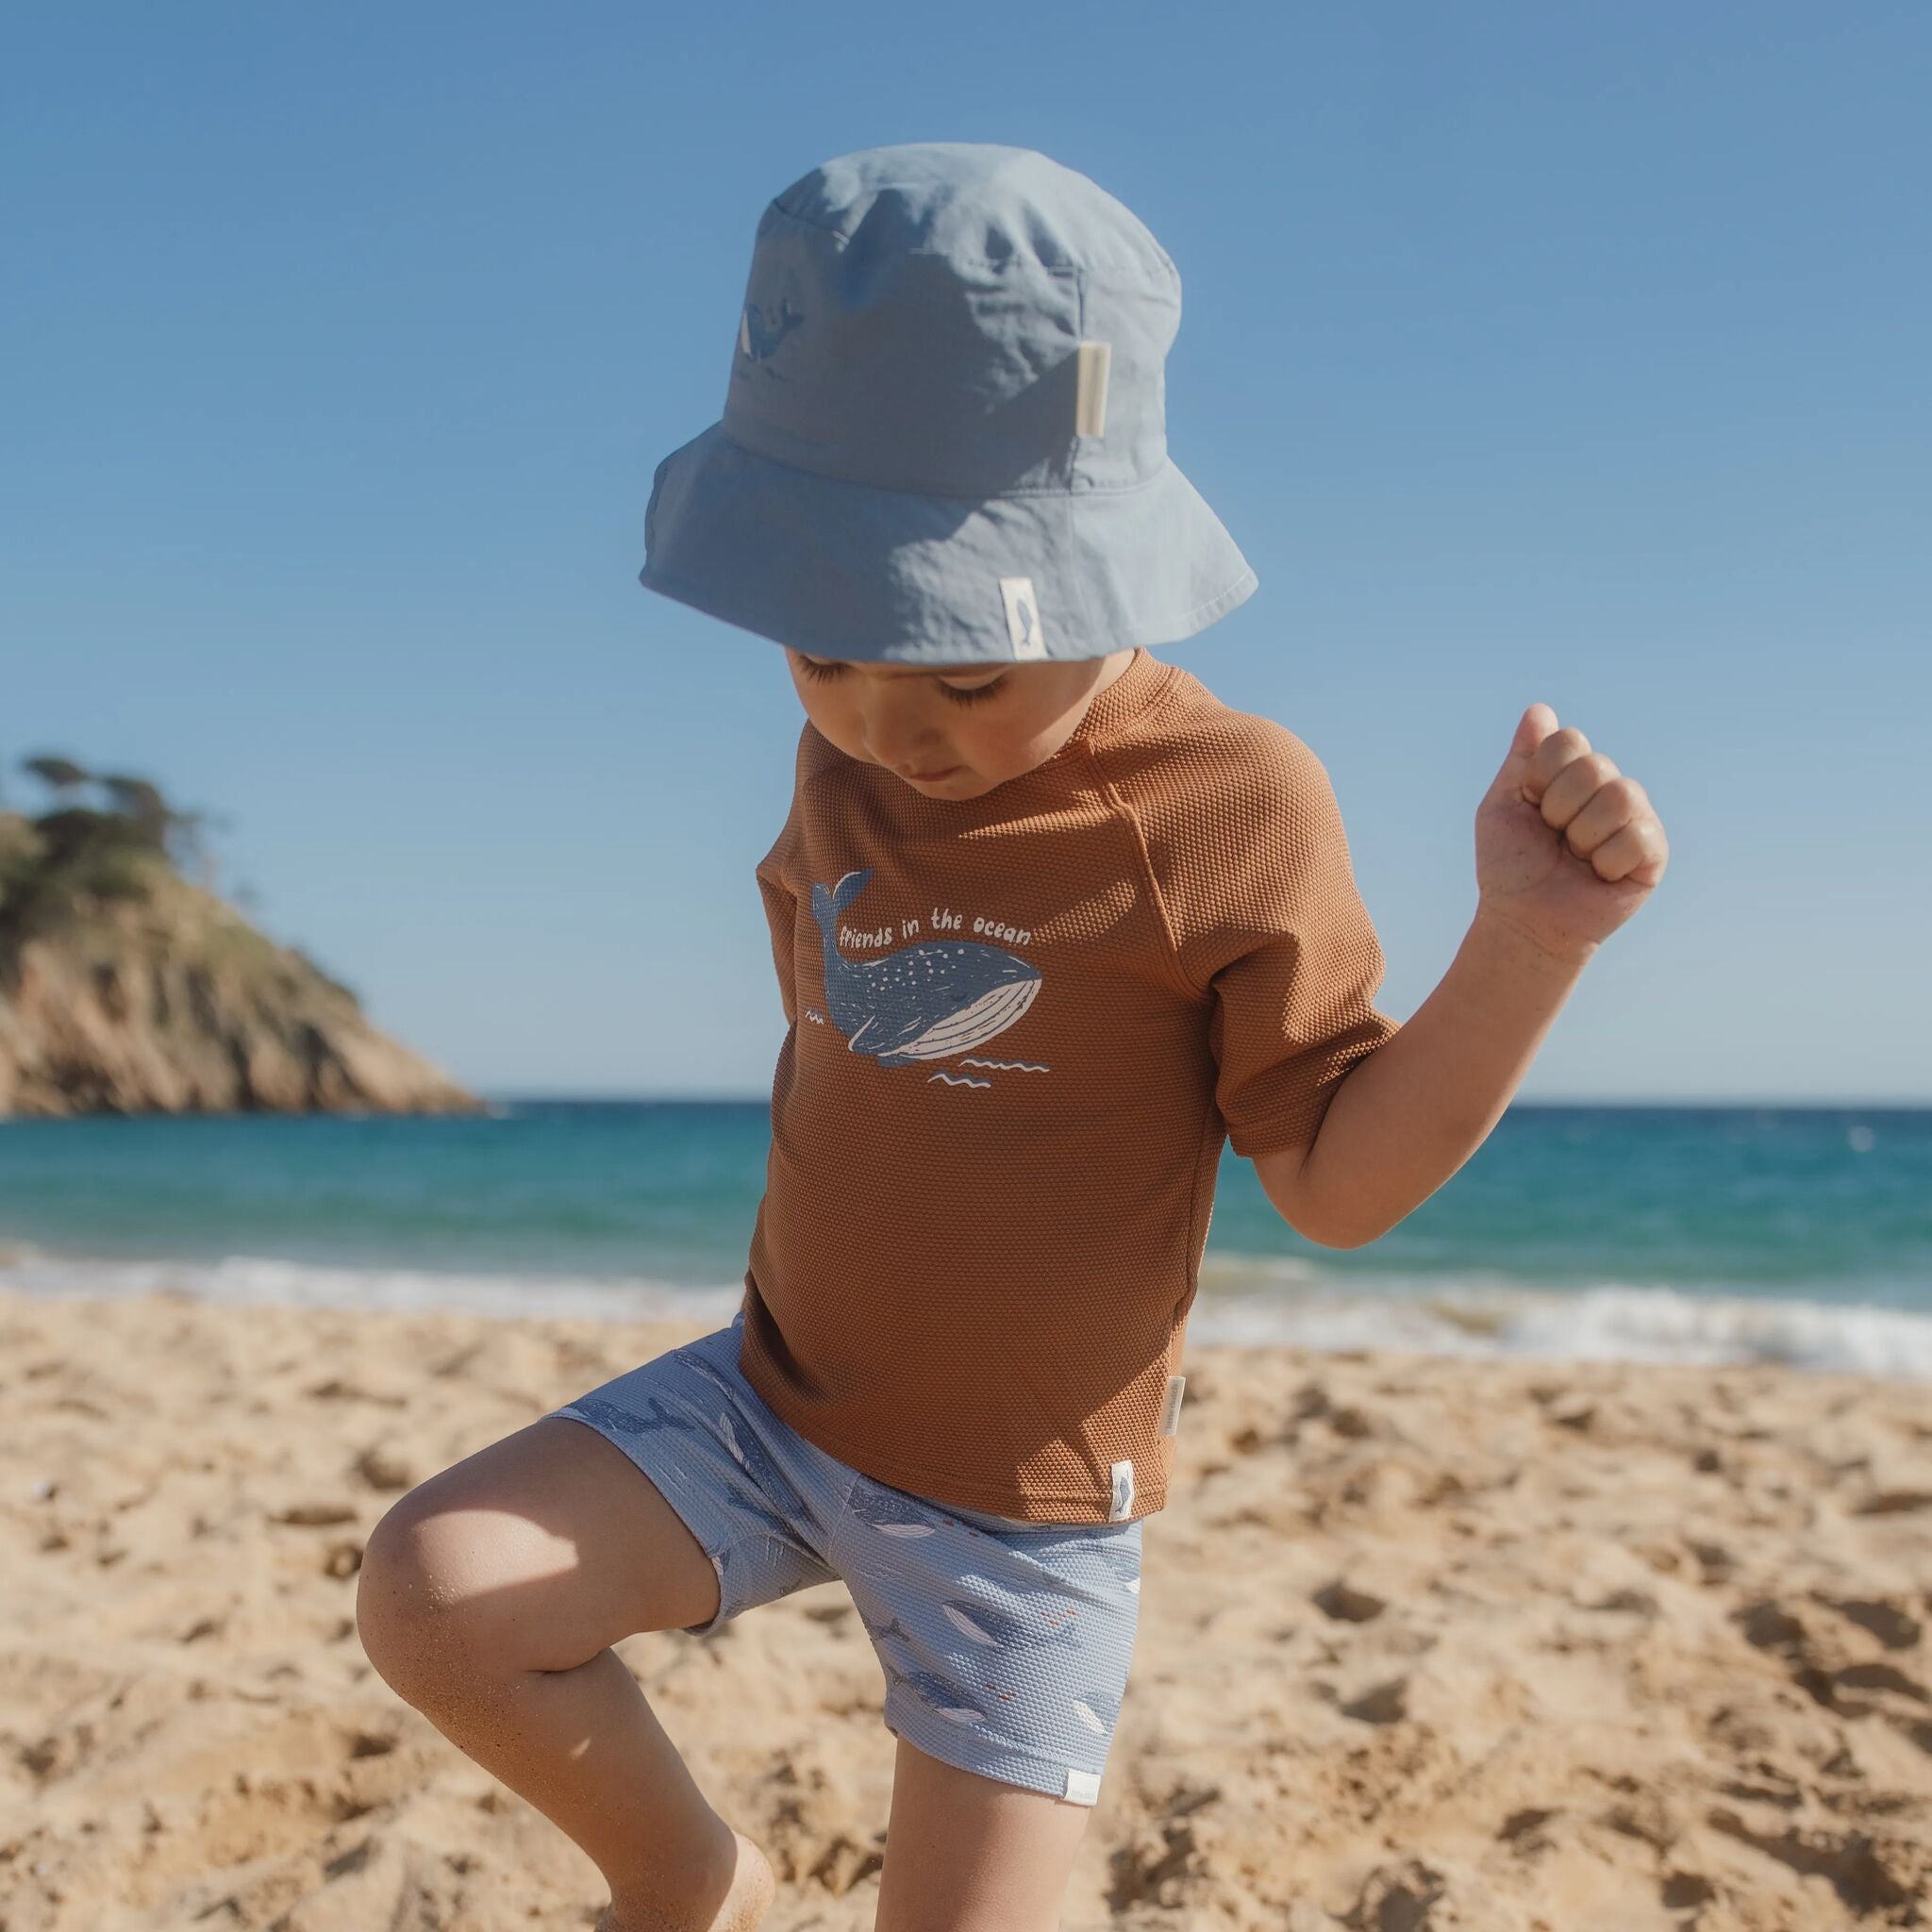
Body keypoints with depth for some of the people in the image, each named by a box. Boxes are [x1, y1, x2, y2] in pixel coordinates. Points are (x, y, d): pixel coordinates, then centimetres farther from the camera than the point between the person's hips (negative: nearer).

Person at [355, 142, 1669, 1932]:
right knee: (428, 1587, -13)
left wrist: (1527, 941, -28)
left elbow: (1335, 1180, -16)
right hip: (773, 1402, 4)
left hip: (1023, 1504, -4)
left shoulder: (1236, 802, -18)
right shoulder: (848, 753, -1)